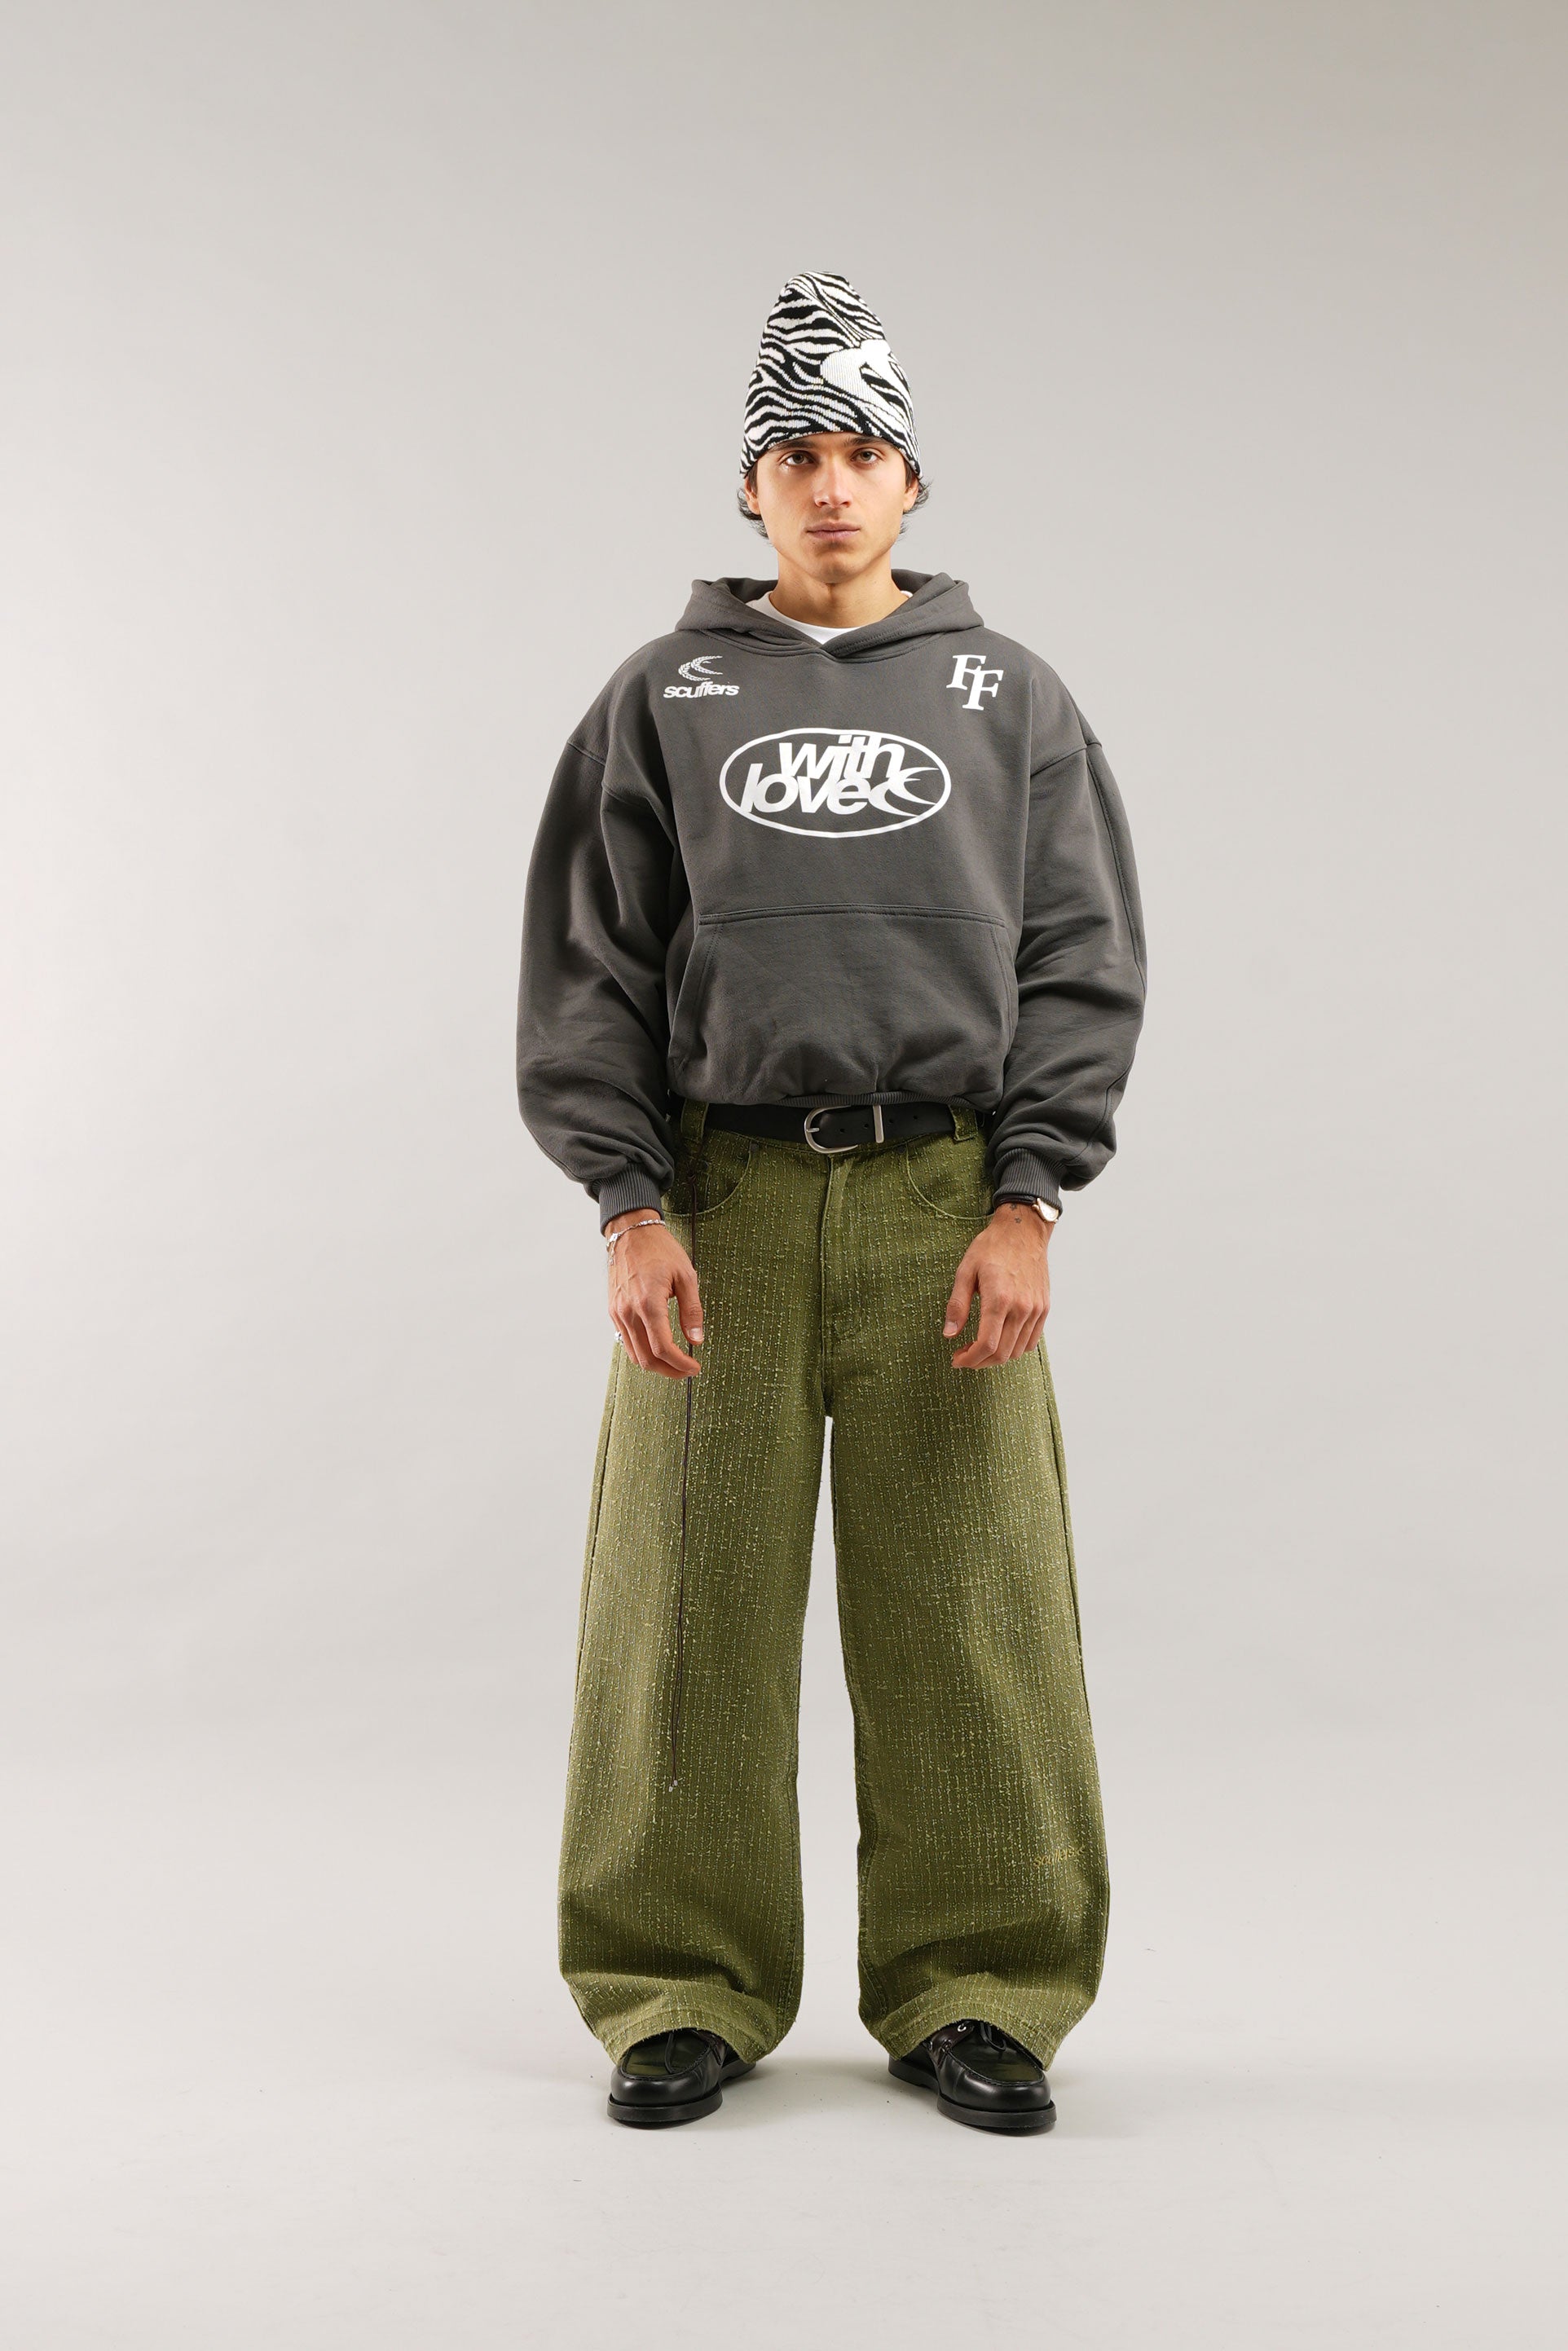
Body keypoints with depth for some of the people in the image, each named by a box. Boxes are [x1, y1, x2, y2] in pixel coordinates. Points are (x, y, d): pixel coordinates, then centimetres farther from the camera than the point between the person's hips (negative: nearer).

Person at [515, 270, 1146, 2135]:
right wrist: (628, 1204, -5)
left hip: (946, 1197, 0)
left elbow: (1082, 962, 7)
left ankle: (976, 1994, 14)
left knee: (969, 1614, 0)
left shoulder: (1012, 699, 12)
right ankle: (685, 1993, 15)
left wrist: (1028, 1202, -4)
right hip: (718, 1201, 0)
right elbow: (586, 961, 6)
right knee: (693, 1607, 2)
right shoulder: (664, 697, 11)